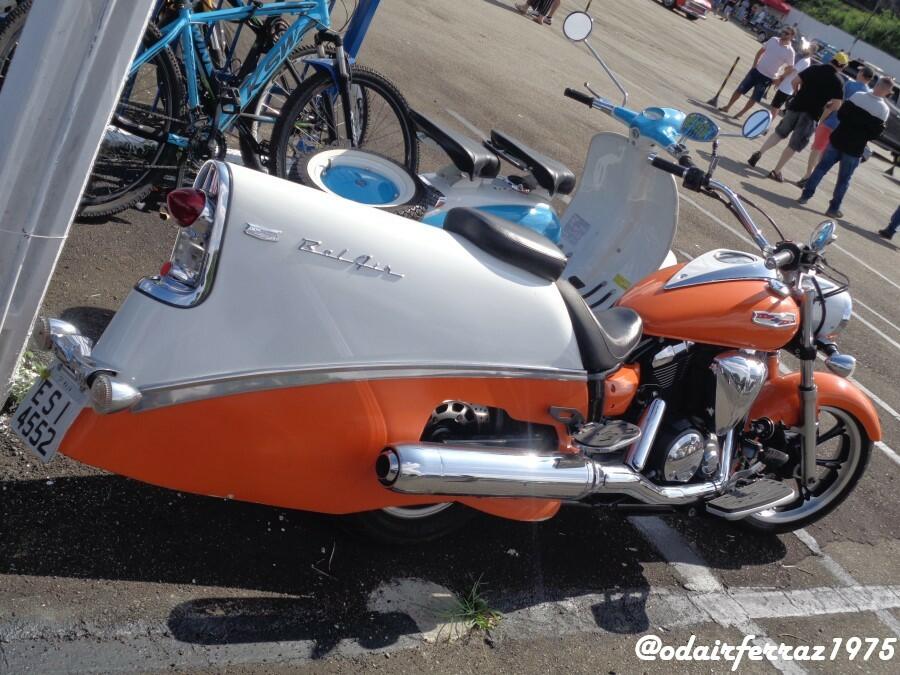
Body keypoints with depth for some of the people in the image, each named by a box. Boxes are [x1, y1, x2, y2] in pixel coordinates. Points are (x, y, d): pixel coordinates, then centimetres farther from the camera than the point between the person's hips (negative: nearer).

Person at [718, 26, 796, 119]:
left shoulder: (790, 51, -13)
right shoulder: (773, 40, -2)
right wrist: (755, 64, 2)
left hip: (767, 78, -3)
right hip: (756, 70, 3)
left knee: (754, 98, 5)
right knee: (740, 90, 7)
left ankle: (740, 114, 21)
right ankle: (727, 107, 22)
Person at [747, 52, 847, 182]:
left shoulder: (814, 69, 2)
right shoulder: (839, 82, -5)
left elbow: (795, 81, 1)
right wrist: (823, 115, 4)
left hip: (796, 106, 3)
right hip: (812, 114, -3)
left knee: (780, 132, 21)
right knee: (794, 145, 5)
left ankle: (760, 152, 5)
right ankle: (776, 171, 5)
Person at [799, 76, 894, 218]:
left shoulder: (857, 95, -6)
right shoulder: (884, 109, -12)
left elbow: (840, 115, -1)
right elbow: (875, 134, -10)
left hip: (838, 140, 2)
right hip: (855, 148, -2)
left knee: (822, 168, 14)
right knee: (844, 179, 10)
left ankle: (806, 195, 14)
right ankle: (833, 208, 15)